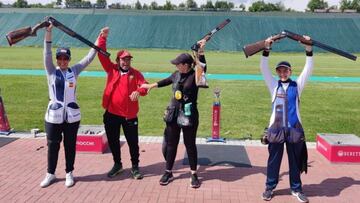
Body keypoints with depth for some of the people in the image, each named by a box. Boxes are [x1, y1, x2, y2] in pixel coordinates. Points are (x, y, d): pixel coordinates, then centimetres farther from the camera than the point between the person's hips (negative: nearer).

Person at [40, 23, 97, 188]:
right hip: (54, 115, -1)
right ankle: (50, 174, 26)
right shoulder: (51, 72, -1)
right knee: (53, 146, 10)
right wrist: (48, 32, -24)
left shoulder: (74, 71, 3)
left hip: (72, 115, 1)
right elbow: (47, 54, -14)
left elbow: (89, 58, 1)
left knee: (70, 145, 11)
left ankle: (69, 173, 26)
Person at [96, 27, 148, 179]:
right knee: (113, 141, 14)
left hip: (129, 114, -2)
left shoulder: (135, 73, 0)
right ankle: (117, 165, 32)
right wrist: (103, 38, -15)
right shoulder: (111, 69, 3)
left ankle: (135, 167, 21)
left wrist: (139, 91, -35)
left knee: (133, 142, 6)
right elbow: (102, 55, -5)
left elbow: (144, 86, -12)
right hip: (111, 113, 2)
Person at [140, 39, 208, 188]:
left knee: (190, 145, 7)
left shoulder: (195, 76, -12)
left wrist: (201, 52, -42)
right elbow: (168, 81, 24)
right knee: (171, 144, 13)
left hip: (189, 117, -5)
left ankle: (193, 174, 21)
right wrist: (152, 85, 32)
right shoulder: (177, 74, 5)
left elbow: (203, 68, -32)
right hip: (173, 116, 6)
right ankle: (168, 173, 27)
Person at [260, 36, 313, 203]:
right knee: (273, 159, 8)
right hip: (276, 128, -1)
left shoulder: (297, 85, 7)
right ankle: (270, 187, 21)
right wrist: (267, 49, -14)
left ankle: (296, 189, 25)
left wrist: (308, 49, -8)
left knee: (295, 160, 11)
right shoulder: (274, 85, 5)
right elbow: (264, 69, -4)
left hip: (294, 128, 1)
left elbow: (308, 69, 0)